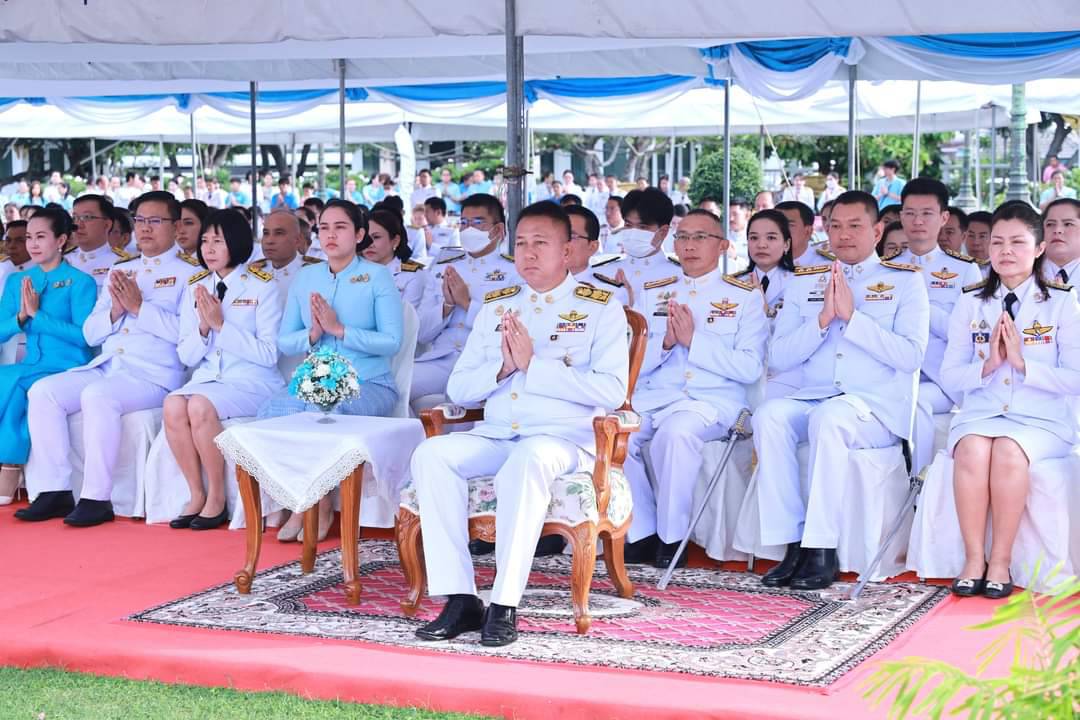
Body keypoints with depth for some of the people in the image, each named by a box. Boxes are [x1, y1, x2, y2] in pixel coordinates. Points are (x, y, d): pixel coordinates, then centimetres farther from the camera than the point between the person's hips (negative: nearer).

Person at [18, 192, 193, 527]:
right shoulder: (120, 270, 23)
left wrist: (139, 307, -14)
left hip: (154, 375, -7)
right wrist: (115, 311, -1)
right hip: (105, 366, 7)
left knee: (97, 396, -34)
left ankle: (97, 498, -27)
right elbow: (90, 333, 19)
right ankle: (54, 491, -12)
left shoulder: (187, 274, 4)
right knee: (42, 392, -14)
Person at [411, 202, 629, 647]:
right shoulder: (495, 307, 19)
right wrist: (503, 367, -7)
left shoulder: (601, 309, 5)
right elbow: (458, 390, 14)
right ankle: (459, 599, -25)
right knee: (431, 454, -24)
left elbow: (612, 391, -10)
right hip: (494, 436, 5)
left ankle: (505, 605, -34)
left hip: (565, 438, -5)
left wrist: (533, 365, -14)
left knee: (527, 461, -38)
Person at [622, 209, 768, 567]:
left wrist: (694, 340, -12)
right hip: (652, 397, 4)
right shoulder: (651, 294, 19)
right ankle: (642, 535, -11)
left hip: (714, 400, -4)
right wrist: (665, 342, -10)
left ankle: (672, 538, -20)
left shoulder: (745, 296, 8)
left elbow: (750, 368, -5)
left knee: (676, 430, -36)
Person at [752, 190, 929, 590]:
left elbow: (910, 356, -7)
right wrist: (822, 320, -7)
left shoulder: (905, 281, 8)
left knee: (828, 417, -36)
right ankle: (792, 546, -27)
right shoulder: (804, 281, 17)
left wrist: (852, 316, -12)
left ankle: (822, 552, -31)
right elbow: (779, 357, 7)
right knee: (769, 415, -29)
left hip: (879, 406, -3)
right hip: (813, 399, 4)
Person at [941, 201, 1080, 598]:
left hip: (1041, 417, -2)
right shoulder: (972, 302, 10)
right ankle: (974, 558, -21)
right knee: (972, 450, -32)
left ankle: (1000, 561, -21)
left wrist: (1022, 362, -16)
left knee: (1008, 451, -34)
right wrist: (988, 365, -13)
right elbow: (950, 376, 6)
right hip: (981, 412, 2)